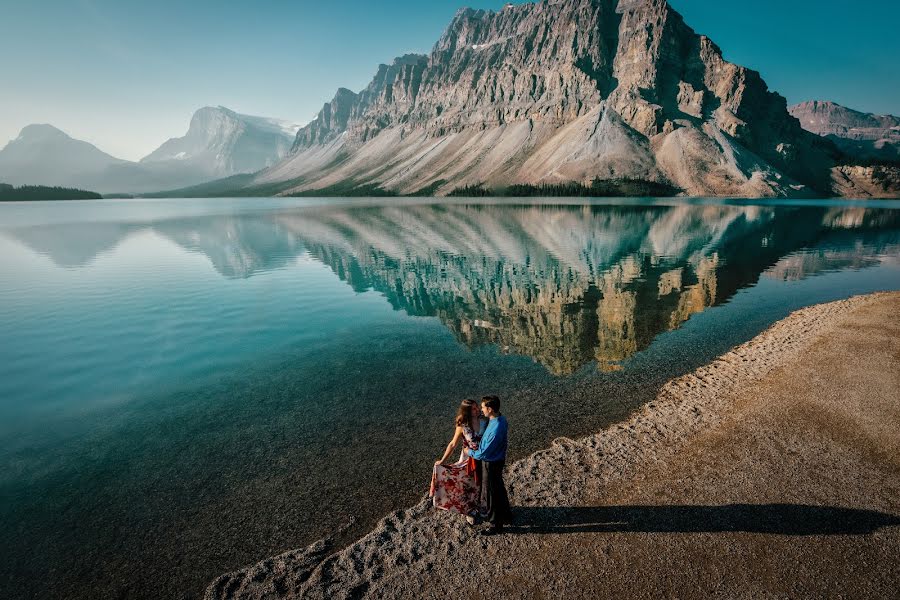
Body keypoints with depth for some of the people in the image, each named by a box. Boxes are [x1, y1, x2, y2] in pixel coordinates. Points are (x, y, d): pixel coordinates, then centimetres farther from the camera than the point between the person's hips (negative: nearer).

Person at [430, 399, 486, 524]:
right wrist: (443, 460, -9)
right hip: (469, 459, -3)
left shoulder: (483, 421, -13)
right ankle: (469, 511, 37)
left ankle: (479, 507, 47)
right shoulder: (462, 427, -20)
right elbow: (453, 444, -11)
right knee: (468, 486, 13)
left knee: (481, 485, 21)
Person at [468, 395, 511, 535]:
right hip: (498, 460, 9)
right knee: (499, 489, 27)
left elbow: (484, 454, -27)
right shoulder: (500, 418, -8)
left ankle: (496, 526, 30)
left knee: (491, 495, 11)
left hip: (491, 464, -9)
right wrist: (480, 445, 5)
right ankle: (506, 516, 47)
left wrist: (470, 452, -10)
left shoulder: (496, 430, -36)